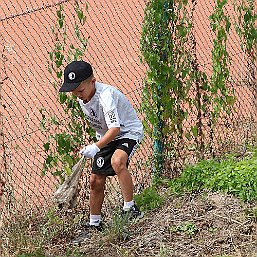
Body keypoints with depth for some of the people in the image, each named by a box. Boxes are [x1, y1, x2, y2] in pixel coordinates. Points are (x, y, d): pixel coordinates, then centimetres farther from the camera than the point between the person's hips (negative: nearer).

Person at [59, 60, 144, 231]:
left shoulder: (105, 95, -32)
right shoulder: (82, 99, -6)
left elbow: (115, 128, -40)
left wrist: (96, 147, -50)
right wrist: (95, 147, 18)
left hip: (129, 132, -8)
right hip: (106, 137, 8)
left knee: (117, 162, -37)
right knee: (96, 181, 5)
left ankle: (130, 207, -29)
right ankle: (95, 224, 21)